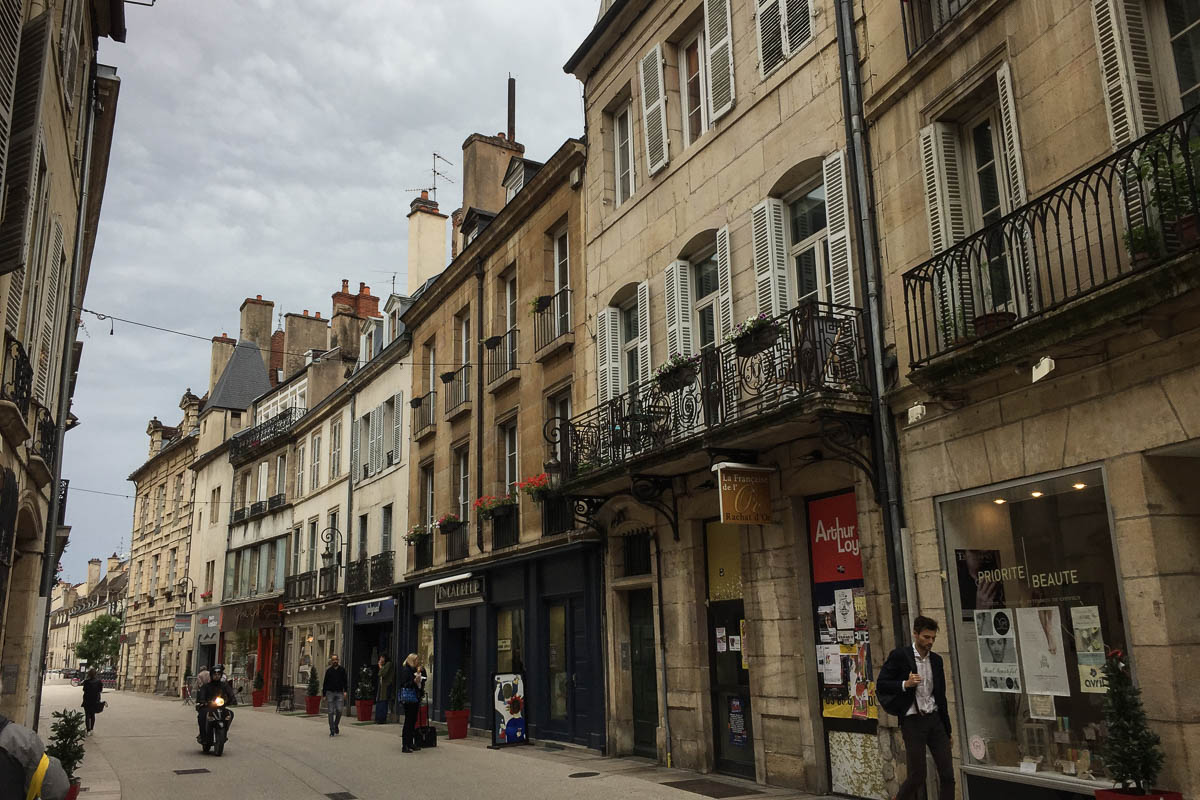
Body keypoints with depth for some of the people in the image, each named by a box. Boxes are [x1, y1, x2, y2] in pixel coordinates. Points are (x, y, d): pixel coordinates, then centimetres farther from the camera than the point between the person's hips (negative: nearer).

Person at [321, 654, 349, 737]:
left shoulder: (342, 669, 6)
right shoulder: (328, 671, 6)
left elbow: (345, 681, 5)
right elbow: (325, 683, 9)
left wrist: (345, 691, -7)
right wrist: (324, 695, 5)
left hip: (339, 693, 0)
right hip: (330, 693, 0)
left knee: (339, 710, -9)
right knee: (331, 712, -1)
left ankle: (336, 725, 15)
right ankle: (332, 730, 4)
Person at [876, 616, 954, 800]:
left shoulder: (936, 660, 10)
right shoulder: (899, 656, -8)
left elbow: (941, 695, 15)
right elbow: (881, 685, -8)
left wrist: (947, 730, 16)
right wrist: (905, 684, -23)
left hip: (934, 719, 5)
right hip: (912, 721, -5)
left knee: (948, 775, 1)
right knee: (917, 777, 0)